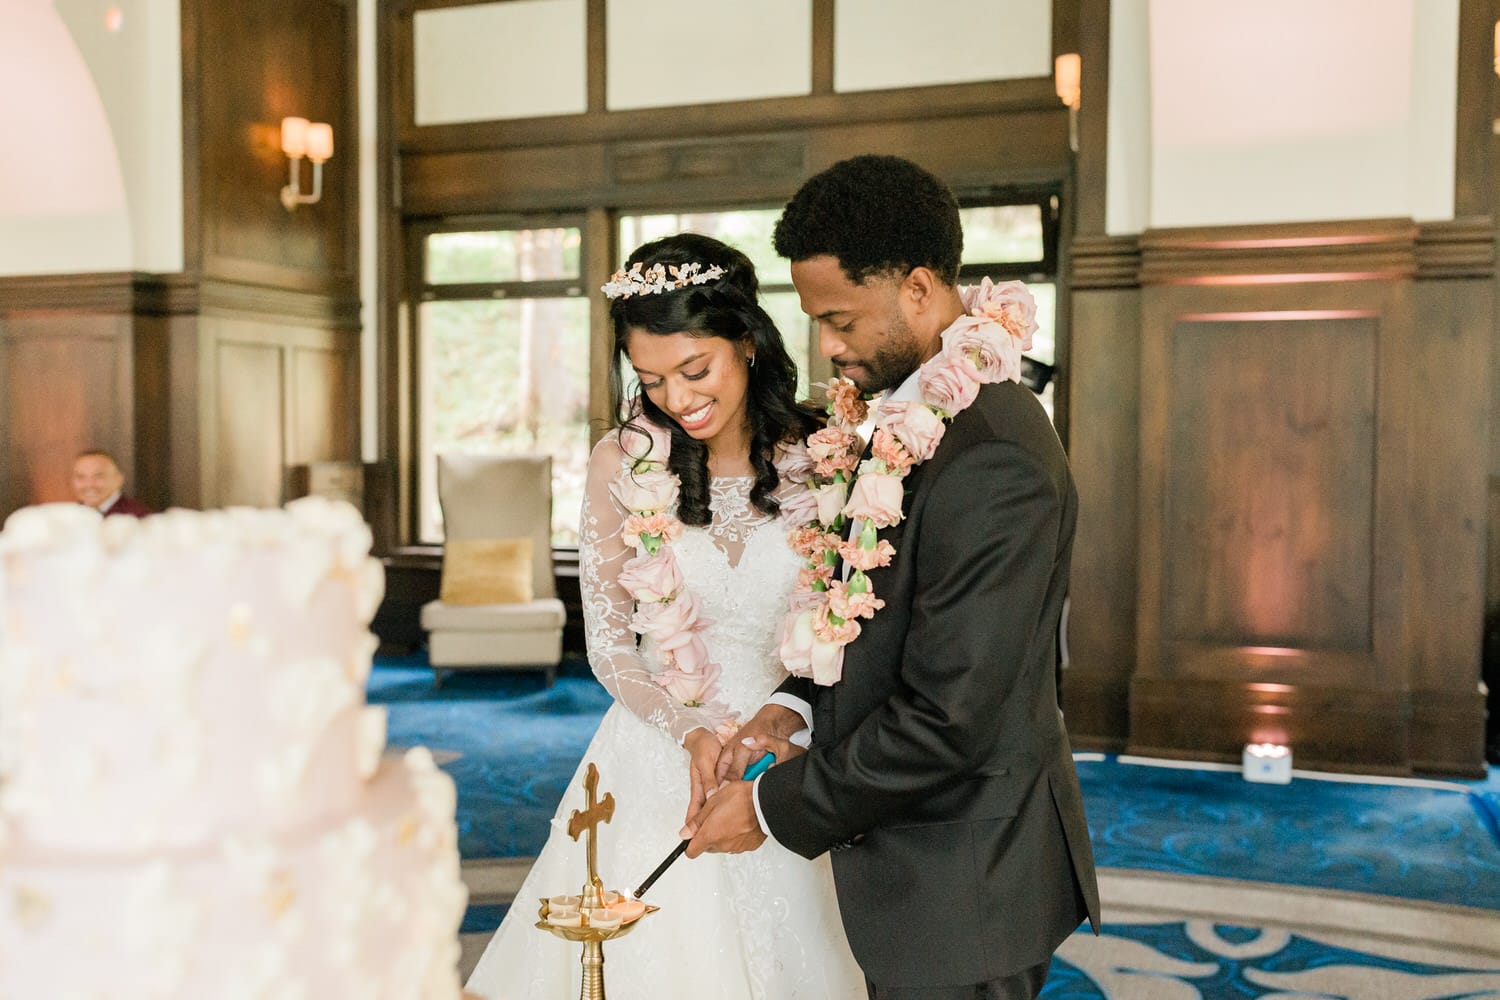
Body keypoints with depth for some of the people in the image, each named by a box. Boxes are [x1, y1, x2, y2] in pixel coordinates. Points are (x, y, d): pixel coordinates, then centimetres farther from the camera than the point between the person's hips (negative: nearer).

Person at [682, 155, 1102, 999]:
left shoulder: (989, 460, -27)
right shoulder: (921, 411, 4)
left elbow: (947, 722, -26)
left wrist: (773, 809, -15)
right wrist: (801, 706, 0)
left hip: (961, 895, -9)